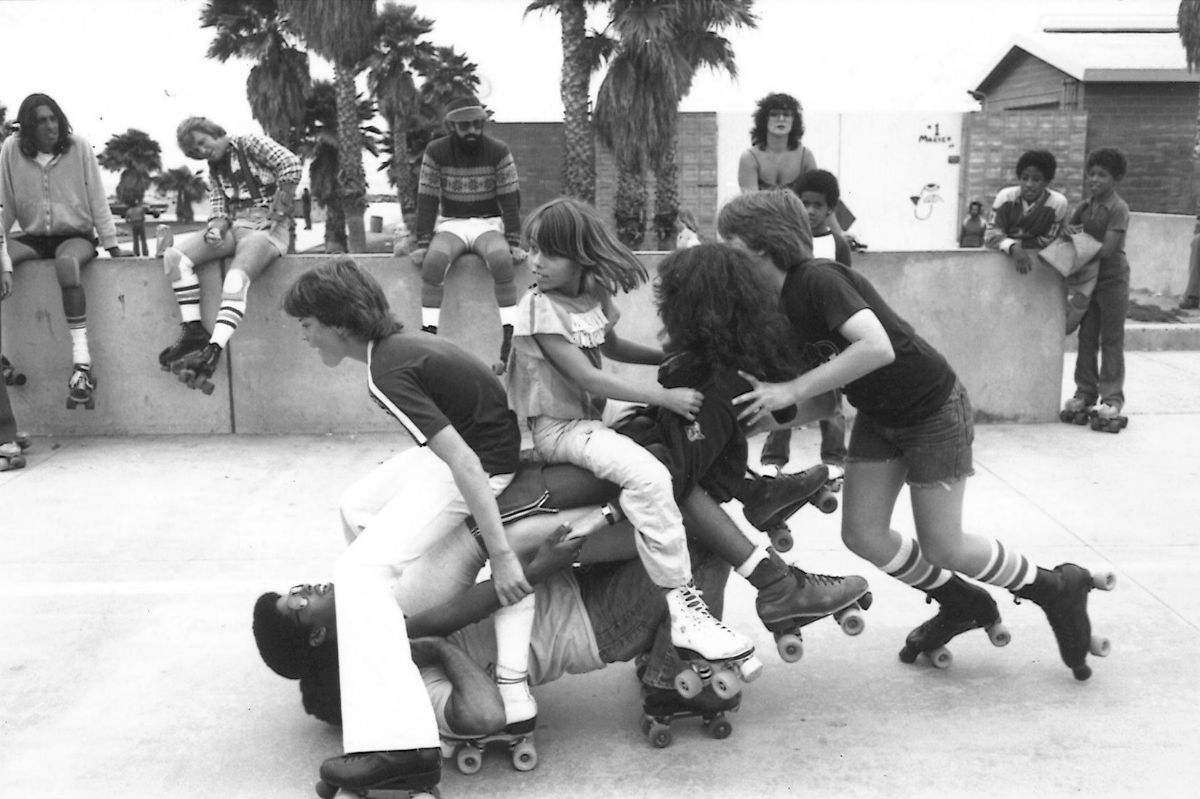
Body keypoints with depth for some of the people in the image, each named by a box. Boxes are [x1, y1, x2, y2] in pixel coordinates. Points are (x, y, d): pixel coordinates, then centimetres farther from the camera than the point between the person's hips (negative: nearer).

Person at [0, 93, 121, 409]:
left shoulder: (78, 146, -6)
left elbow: (97, 198, -2)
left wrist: (111, 243, -2)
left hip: (76, 234, -3)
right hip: (34, 237, 3)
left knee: (66, 263, -37)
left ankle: (82, 364, -41)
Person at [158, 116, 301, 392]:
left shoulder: (248, 143, 2)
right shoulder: (215, 168, 22)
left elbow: (291, 165, -12)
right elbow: (218, 206, 16)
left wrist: (277, 214, -12)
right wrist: (215, 228, -9)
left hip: (266, 225, -7)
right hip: (233, 225, 7)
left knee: (236, 277, -35)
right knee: (174, 256, -13)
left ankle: (213, 351, -45)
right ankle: (193, 331, -13)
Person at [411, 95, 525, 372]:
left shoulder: (498, 151, -5)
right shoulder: (436, 152, -3)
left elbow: (511, 199, -5)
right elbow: (427, 200, -4)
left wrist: (514, 243, -15)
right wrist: (422, 244, -14)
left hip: (489, 223, -1)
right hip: (451, 224, 1)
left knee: (502, 260, -33)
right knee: (433, 260, -31)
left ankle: (510, 337, -32)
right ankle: (429, 335, -30)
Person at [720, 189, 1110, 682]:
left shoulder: (817, 280, -27)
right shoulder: (780, 303, -1)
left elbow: (876, 346, -40)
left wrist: (792, 391, -38)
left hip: (932, 411, -8)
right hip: (878, 416, 8)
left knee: (941, 546, -1)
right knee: (862, 535, 4)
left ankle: (1056, 589, 24)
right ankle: (963, 606, 28)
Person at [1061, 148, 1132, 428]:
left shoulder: (1119, 208, -13)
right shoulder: (1085, 206, 8)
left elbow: (1107, 249, -21)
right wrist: (1068, 230, -14)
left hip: (1113, 280, -6)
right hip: (1087, 279, 6)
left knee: (1111, 340, 0)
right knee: (1086, 337, 10)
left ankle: (1112, 397, 6)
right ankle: (1085, 392, 18)